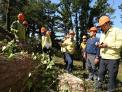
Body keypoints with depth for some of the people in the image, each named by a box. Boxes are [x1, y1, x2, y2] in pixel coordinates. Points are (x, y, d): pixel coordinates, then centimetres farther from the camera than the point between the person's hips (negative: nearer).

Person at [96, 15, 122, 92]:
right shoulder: (103, 34, 17)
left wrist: (108, 45, -20)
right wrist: (100, 45, -1)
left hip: (113, 59, -7)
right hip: (103, 58, 7)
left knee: (112, 76, 1)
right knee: (101, 73, 15)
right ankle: (99, 85, 32)